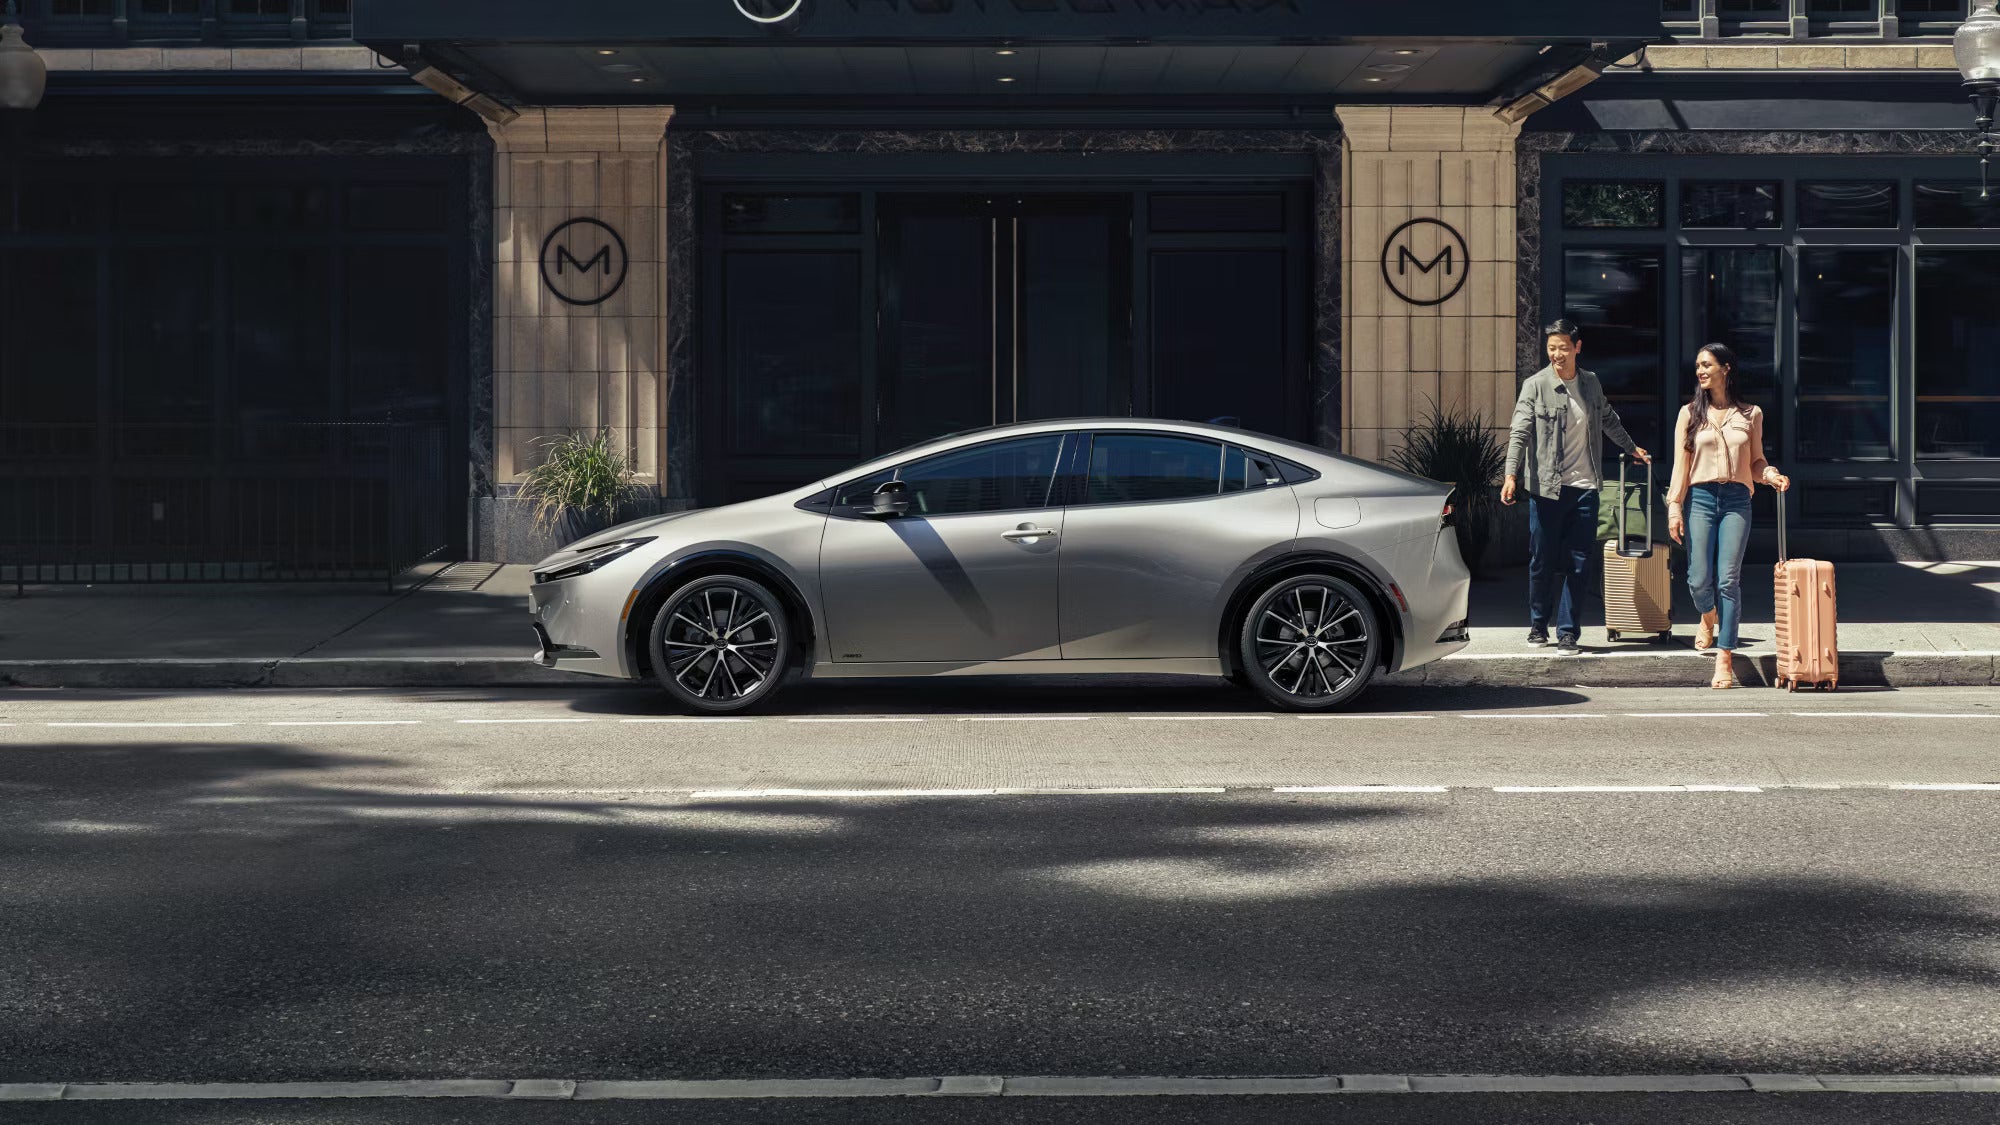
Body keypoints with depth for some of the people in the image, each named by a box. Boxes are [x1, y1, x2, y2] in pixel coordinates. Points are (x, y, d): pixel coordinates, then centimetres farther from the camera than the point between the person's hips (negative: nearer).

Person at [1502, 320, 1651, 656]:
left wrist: (1632, 447, 37)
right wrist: (1511, 474, -23)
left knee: (1580, 564, 0)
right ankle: (1538, 624, 22)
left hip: (1584, 487, 3)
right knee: (1542, 561, 4)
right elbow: (1519, 432, -12)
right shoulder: (1536, 385, -5)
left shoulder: (1591, 384, 9)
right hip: (1546, 487, -3)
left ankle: (1568, 632, 6)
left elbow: (1608, 420, 27)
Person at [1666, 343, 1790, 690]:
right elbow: (1681, 463, 5)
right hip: (1701, 498, 1)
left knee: (1728, 580, -7)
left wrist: (1772, 476, -7)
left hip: (1737, 501, 0)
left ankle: (1724, 657, -4)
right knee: (1699, 580, -3)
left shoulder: (1750, 414, 9)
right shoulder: (1690, 413, 8)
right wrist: (1675, 506, -2)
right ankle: (1708, 618, 33)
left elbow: (1756, 461, 14)